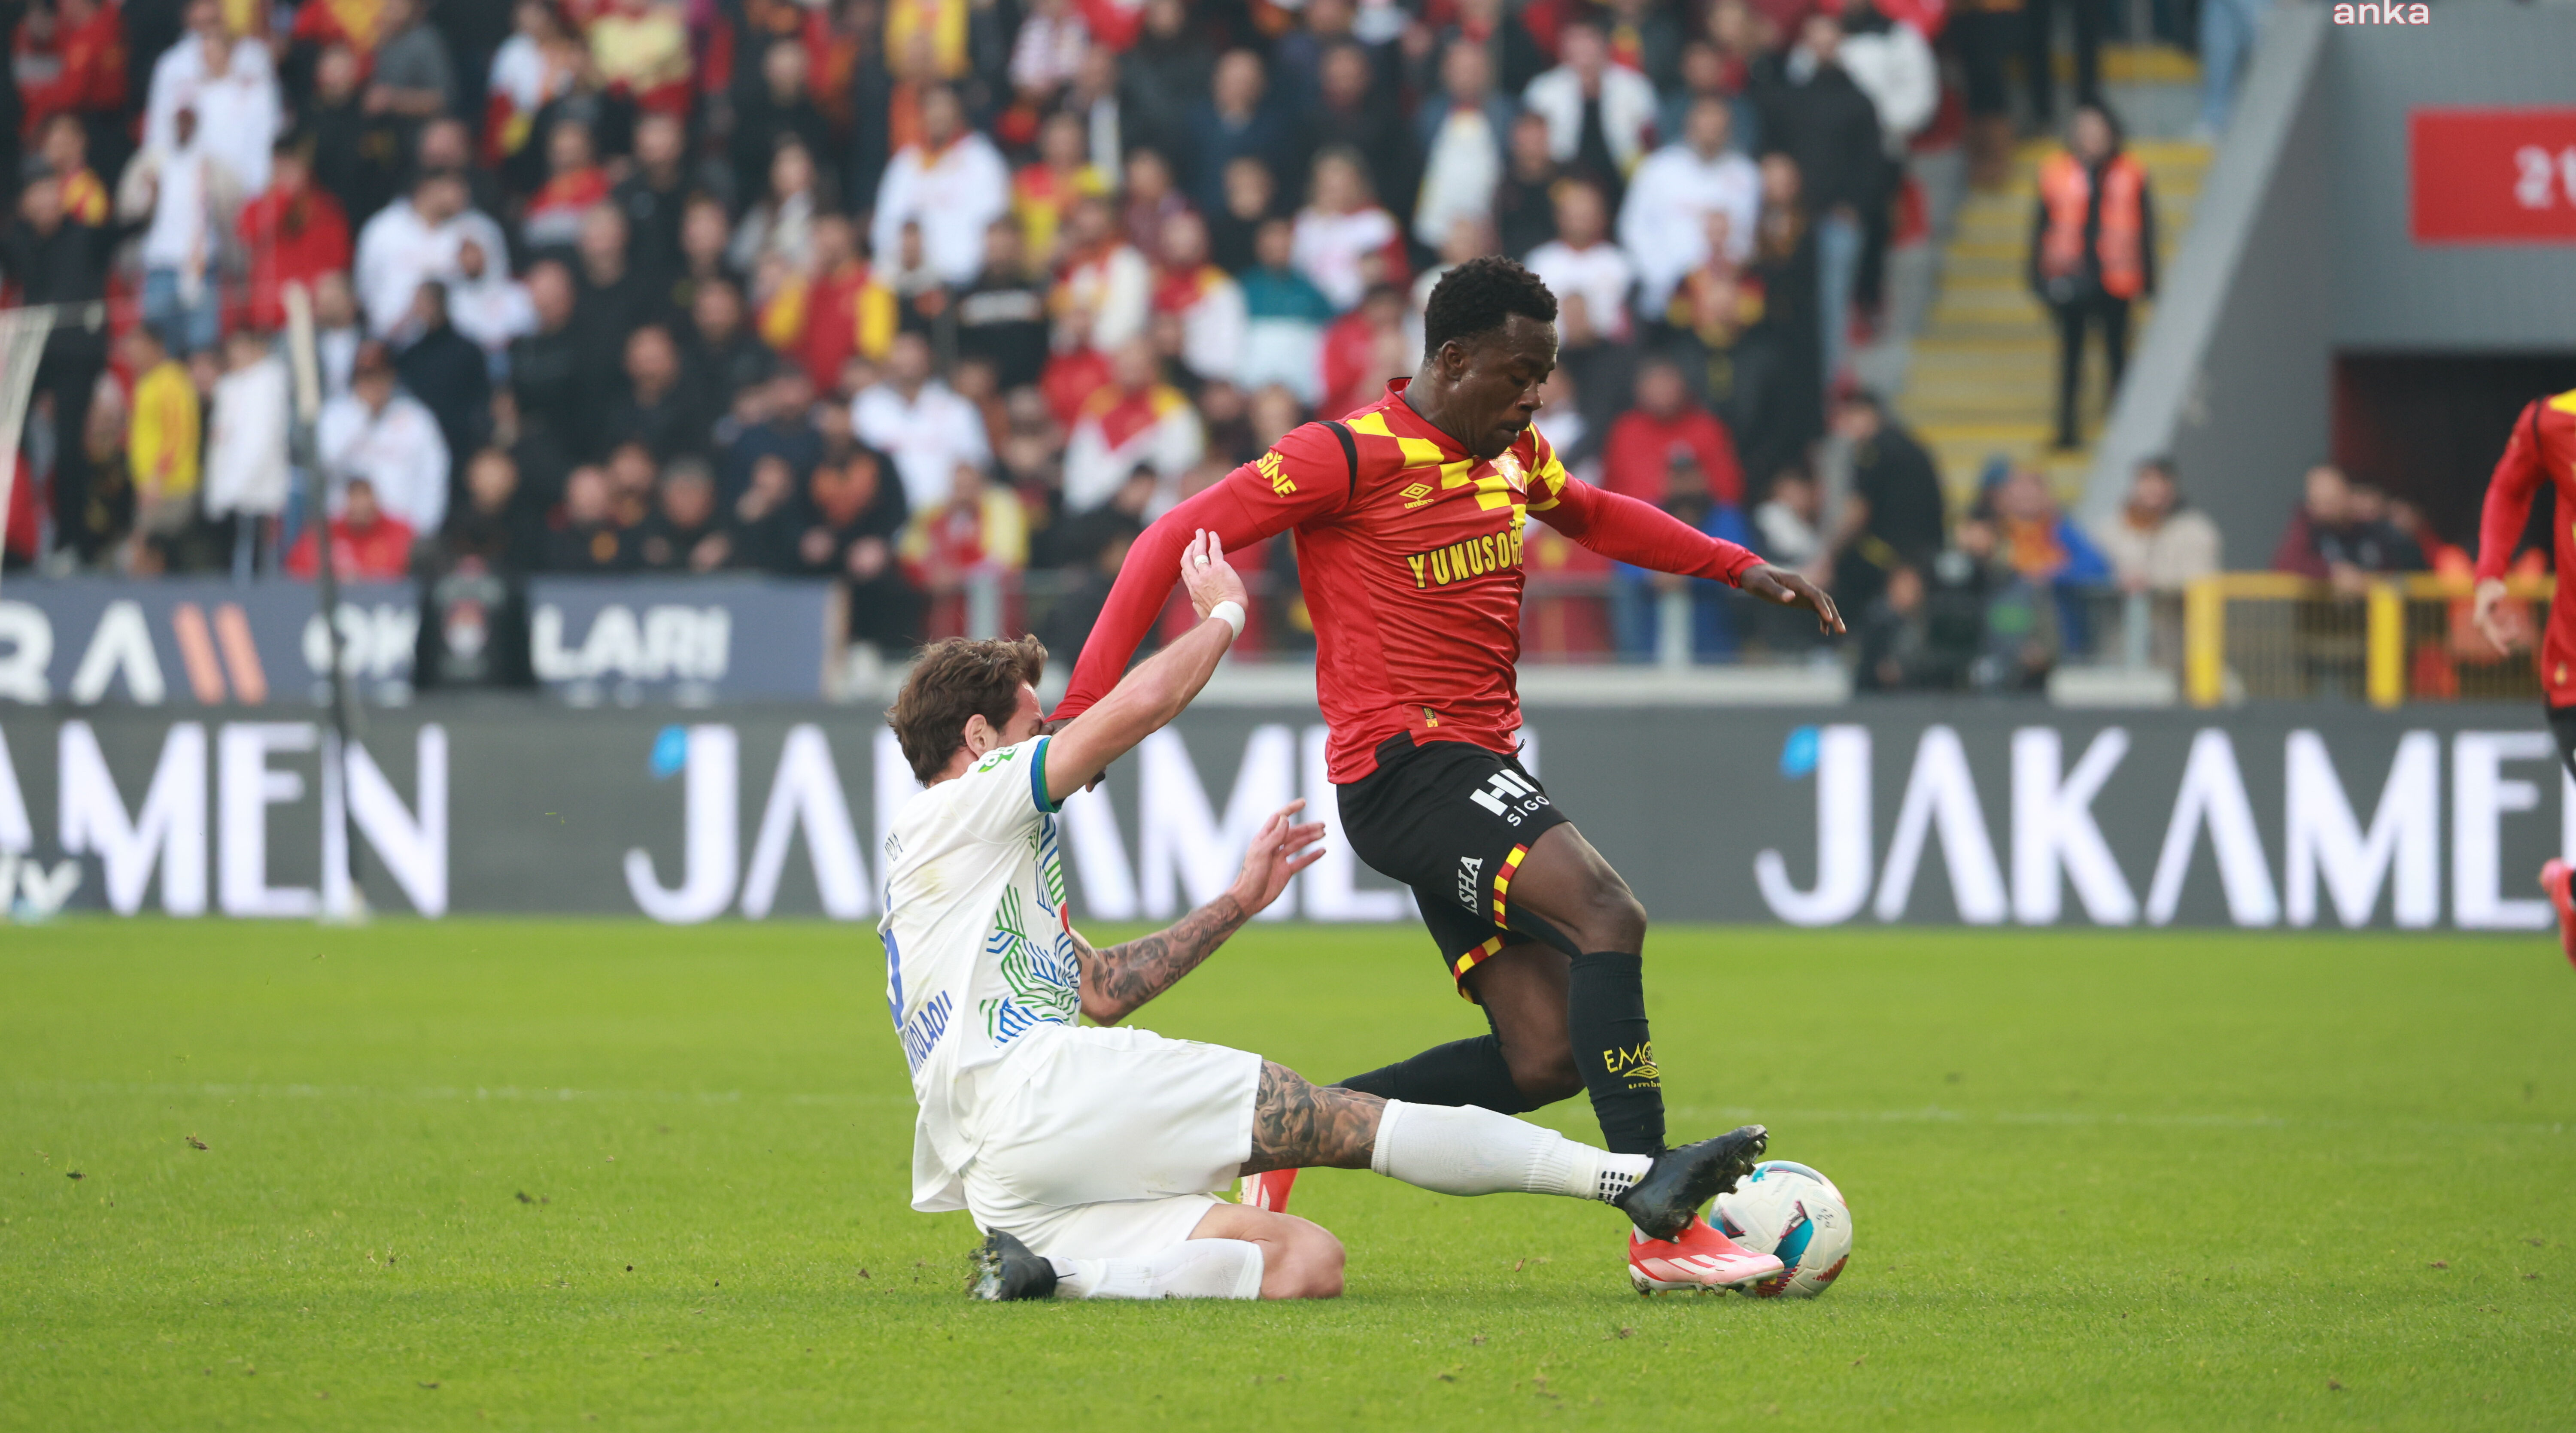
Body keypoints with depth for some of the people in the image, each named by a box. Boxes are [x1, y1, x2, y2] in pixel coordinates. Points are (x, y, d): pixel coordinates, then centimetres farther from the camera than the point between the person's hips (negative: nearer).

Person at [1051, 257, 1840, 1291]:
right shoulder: (1353, 457, -10)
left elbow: (1592, 515, 36)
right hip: (1402, 767, -9)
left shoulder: (1510, 459, 14)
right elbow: (1178, 539, -11)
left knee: (1547, 1058, -4)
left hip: (1478, 778, 9)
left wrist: (1744, 570, 27)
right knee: (1609, 915, -27)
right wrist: (1089, 701, -17)